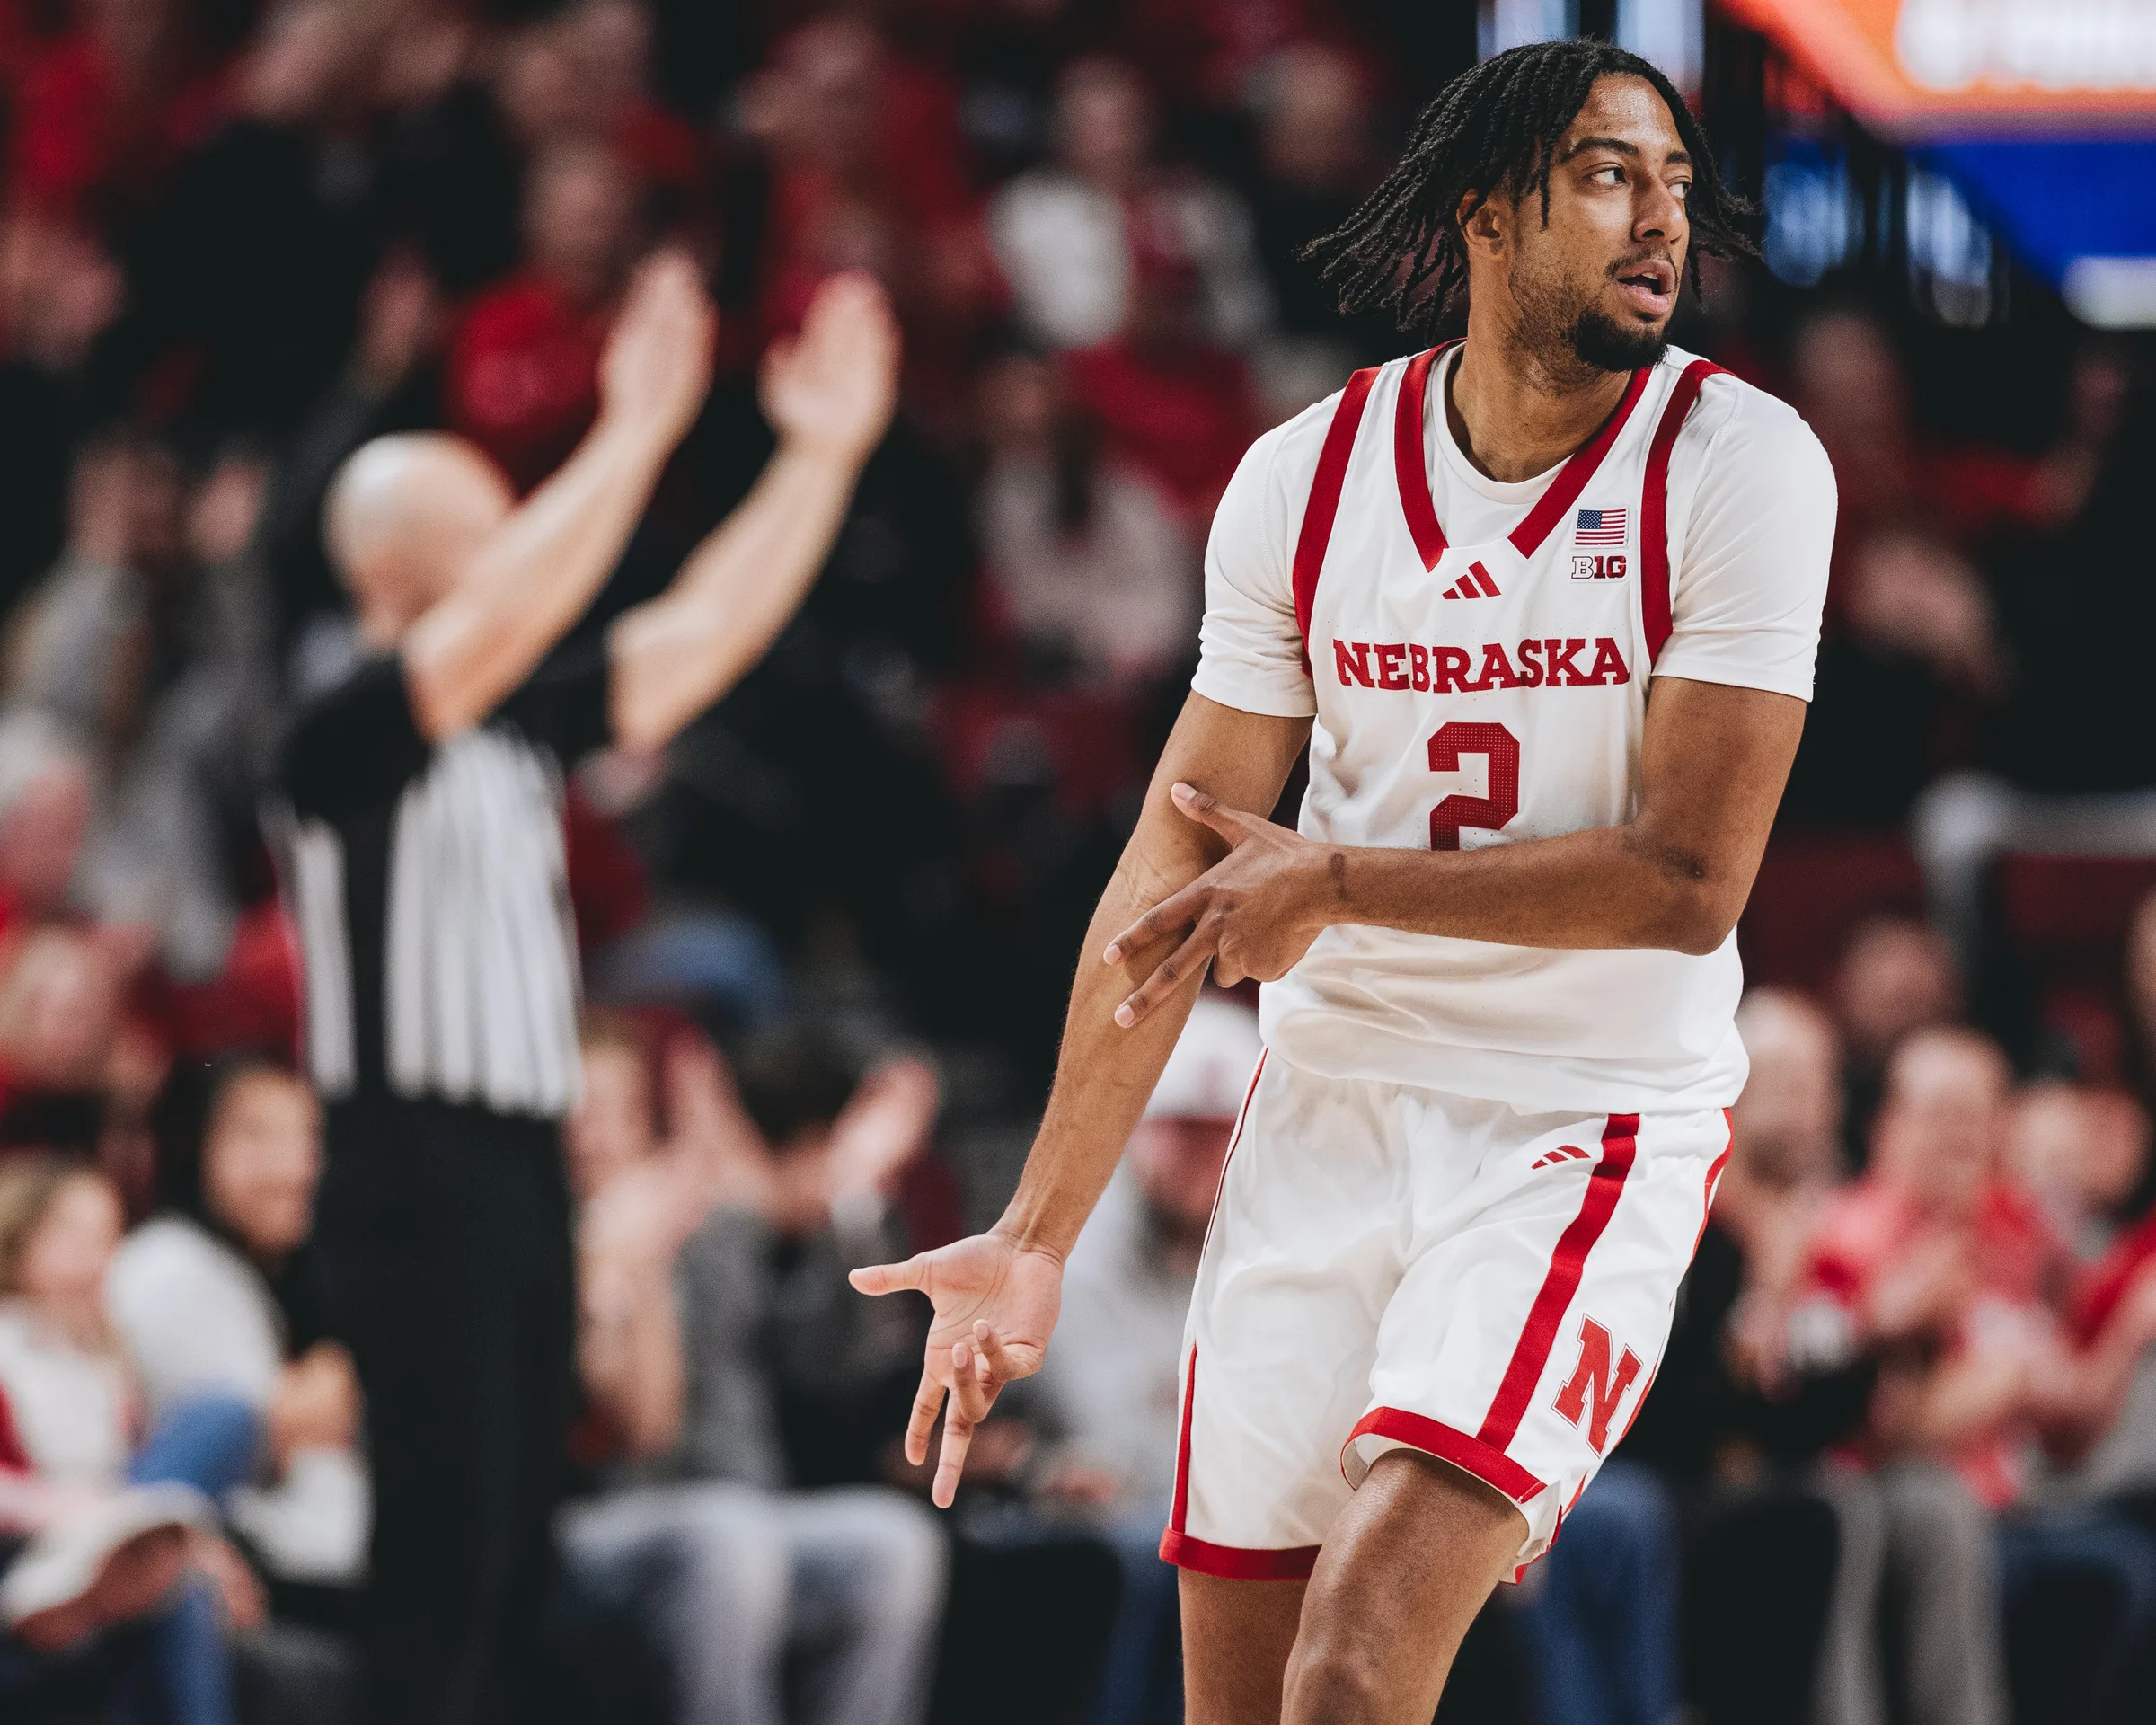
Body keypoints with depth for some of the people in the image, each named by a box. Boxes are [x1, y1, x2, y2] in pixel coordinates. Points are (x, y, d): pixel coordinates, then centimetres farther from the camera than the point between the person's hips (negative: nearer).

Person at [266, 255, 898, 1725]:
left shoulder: (516, 728, 15)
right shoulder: (346, 733, -10)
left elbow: (707, 632, 13)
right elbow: (499, 623, -27)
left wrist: (821, 456, 5)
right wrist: (636, 434, -28)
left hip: (522, 1175, 9)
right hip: (418, 1178, -9)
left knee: (513, 1564, 9)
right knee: (442, 1563, -11)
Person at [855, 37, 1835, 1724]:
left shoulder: (1744, 463, -10)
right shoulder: (1305, 479, -1)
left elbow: (1685, 878, -15)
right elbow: (1180, 872, 3)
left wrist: (1336, 881, -14)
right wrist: (1036, 1237, 1)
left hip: (1593, 1124, -4)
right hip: (1330, 1109, 4)